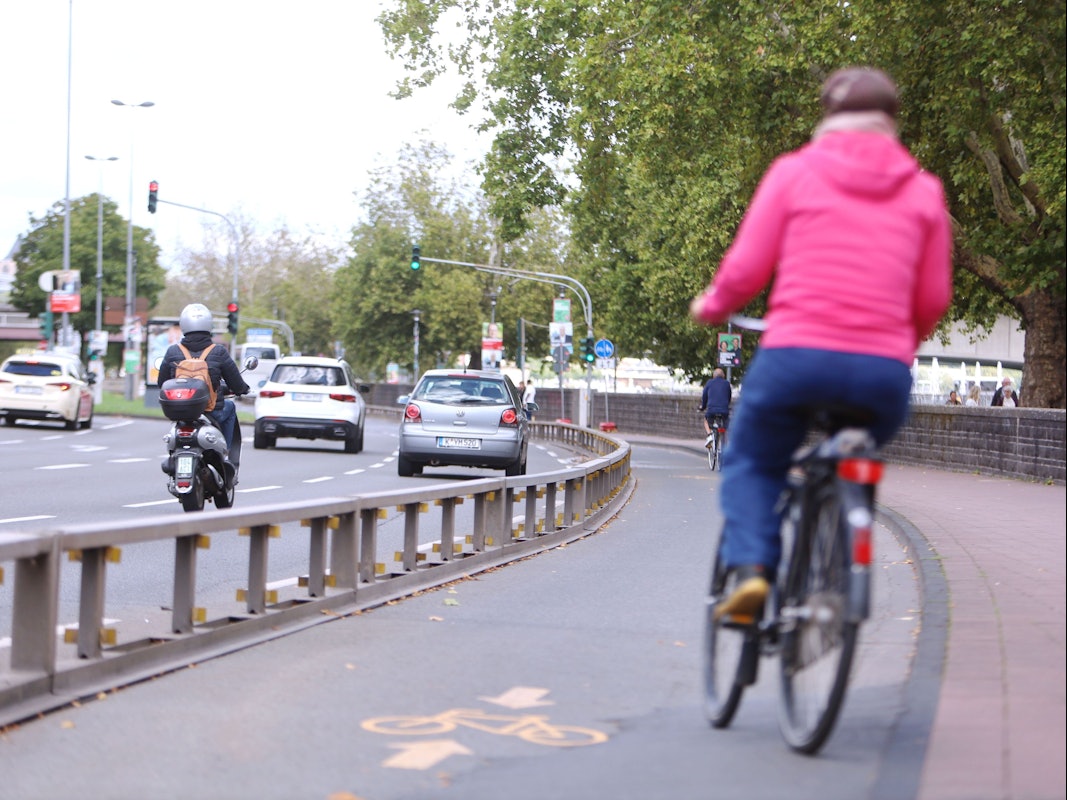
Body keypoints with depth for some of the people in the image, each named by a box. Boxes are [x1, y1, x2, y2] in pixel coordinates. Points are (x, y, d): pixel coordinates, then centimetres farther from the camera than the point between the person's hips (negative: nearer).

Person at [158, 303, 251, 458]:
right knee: (230, 407, 31)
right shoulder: (219, 353, -9)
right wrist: (245, 389, 22)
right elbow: (237, 385, -2)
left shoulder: (172, 352, -3)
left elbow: (162, 383, 7)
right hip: (212, 413, -2)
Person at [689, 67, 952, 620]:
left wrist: (709, 307, 22)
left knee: (752, 465, 21)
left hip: (796, 355, -2)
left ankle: (750, 569, -2)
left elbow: (745, 271, 2)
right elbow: (933, 300, 11)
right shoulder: (922, 190, 11)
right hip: (884, 374, 2)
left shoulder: (794, 172, 5)